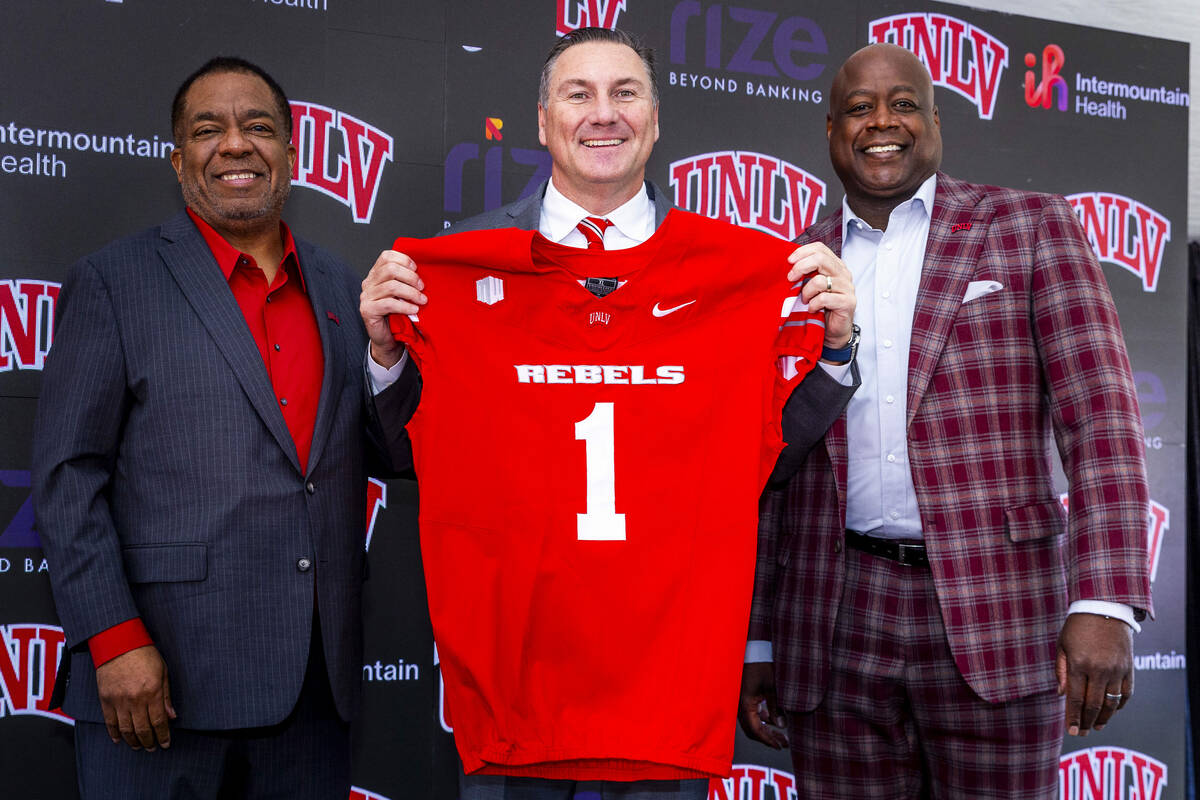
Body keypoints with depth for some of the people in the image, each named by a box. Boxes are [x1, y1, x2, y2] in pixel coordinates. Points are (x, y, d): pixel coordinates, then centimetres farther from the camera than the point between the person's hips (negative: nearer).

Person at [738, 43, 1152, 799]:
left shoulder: (1030, 226, 3)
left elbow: (1102, 418, -5)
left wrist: (1105, 602, -16)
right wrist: (754, 643, 9)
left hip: (996, 614, -2)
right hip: (838, 624, 2)